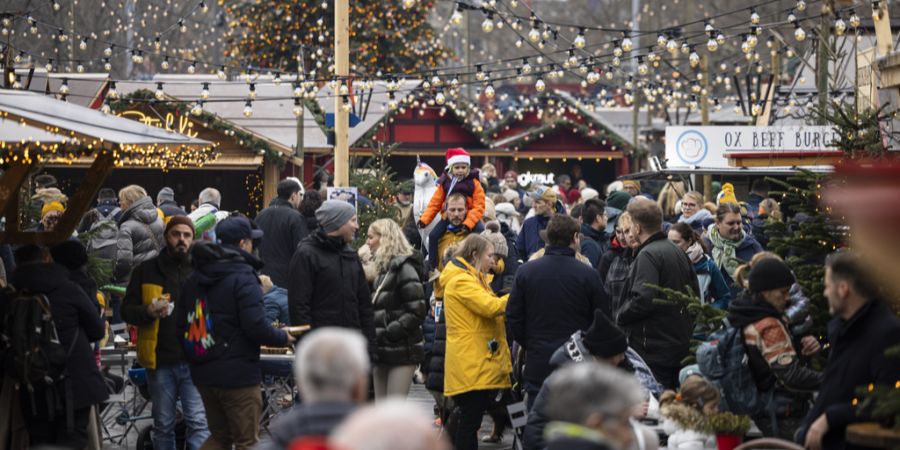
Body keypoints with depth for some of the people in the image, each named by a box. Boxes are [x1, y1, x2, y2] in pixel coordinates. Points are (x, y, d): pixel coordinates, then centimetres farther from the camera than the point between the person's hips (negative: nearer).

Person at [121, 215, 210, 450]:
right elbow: (127, 311, 6)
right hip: (160, 360, 1)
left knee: (198, 422, -8)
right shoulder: (147, 270, 7)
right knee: (163, 426, 11)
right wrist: (148, 312, -15)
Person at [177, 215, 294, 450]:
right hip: (238, 375, -7)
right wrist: (283, 338, -4)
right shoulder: (242, 278, -15)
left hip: (203, 374, 7)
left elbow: (181, 326, 10)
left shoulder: (193, 279, 8)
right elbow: (257, 327, -22)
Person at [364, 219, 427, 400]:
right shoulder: (383, 268, 18)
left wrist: (390, 332, -20)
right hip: (383, 351, 9)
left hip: (402, 350, -9)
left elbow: (417, 310, -18)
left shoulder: (403, 268, -10)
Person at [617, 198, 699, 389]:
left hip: (653, 351, -9)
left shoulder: (648, 255, -15)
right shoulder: (678, 252, 13)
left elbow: (643, 300, -24)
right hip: (680, 346, 9)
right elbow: (695, 295, 18)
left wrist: (620, 316, -7)